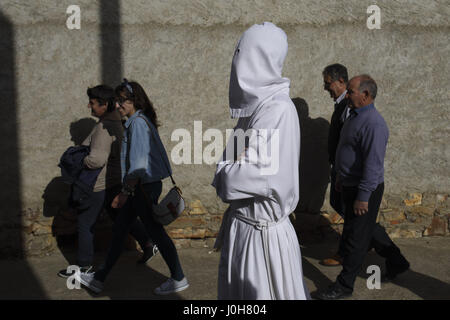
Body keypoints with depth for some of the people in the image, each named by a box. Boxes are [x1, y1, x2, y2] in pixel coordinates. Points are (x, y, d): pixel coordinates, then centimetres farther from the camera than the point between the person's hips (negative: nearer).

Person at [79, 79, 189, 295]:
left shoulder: (138, 122, -16)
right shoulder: (139, 121, 15)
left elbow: (138, 163, -23)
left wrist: (126, 192, -20)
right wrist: (127, 191, 22)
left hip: (145, 186, -10)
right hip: (141, 187, 10)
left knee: (155, 231, -1)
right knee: (119, 229, 13)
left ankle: (178, 279, 13)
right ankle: (99, 279, 22)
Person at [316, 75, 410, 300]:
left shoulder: (373, 124, -24)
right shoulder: (355, 116, 9)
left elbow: (373, 164, -26)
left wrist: (363, 197, -25)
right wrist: (341, 176, 25)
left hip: (364, 189, -10)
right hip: (350, 185, 10)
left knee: (355, 238, 1)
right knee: (368, 229, 22)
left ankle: (344, 285, 12)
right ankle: (396, 262, 39)